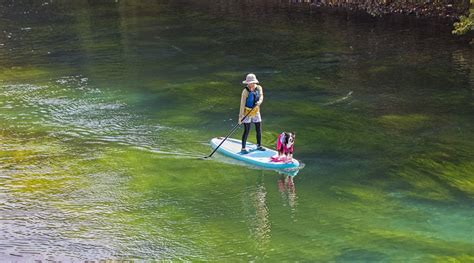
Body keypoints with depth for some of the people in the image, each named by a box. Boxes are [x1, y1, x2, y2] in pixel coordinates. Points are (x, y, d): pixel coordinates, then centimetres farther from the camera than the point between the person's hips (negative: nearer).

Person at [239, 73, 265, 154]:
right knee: (246, 131, -6)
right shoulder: (245, 91, -16)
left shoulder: (259, 88, -3)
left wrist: (259, 102, -42)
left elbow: (261, 96, -17)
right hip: (247, 112, -5)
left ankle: (259, 146, 27)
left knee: (259, 130, 10)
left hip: (256, 111, 5)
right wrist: (240, 116, -20)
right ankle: (243, 148, 2)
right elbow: (242, 104, -17)